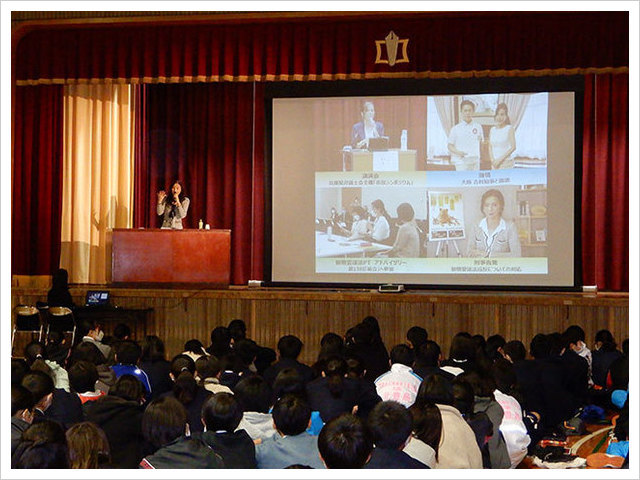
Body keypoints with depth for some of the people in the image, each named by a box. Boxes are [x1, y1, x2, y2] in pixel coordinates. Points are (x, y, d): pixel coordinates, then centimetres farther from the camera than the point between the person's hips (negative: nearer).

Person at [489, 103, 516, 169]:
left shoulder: (509, 129, -3)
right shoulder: (492, 130, 12)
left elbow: (513, 147, -9)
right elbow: (490, 147, 14)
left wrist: (500, 159, -13)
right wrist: (493, 160, -2)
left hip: (506, 163, -5)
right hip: (494, 164, 5)